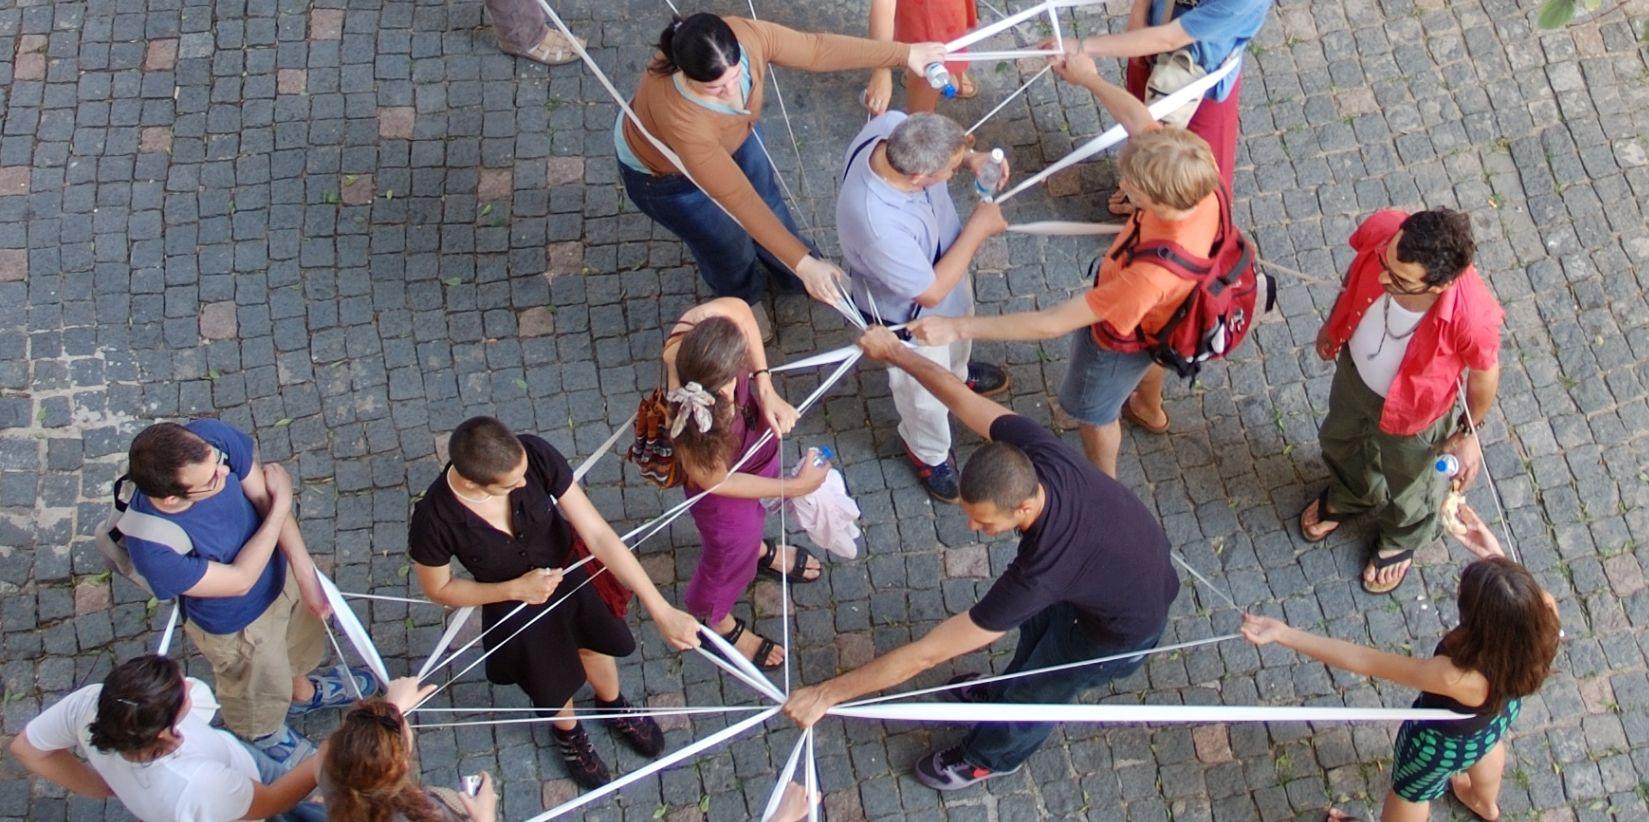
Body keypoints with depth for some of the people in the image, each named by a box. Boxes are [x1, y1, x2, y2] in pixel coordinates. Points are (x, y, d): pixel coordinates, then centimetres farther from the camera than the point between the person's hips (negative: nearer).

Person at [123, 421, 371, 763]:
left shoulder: (210, 437, -34)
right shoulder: (154, 551, -45)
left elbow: (265, 498, -19)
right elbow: (239, 581, -30)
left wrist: (305, 570, -26)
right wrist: (282, 503, -27)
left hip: (280, 570, 5)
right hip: (239, 624, -4)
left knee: (300, 644, 35)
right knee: (262, 689, 28)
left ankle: (303, 693, 69)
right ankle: (265, 735, 63)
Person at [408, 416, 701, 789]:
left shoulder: (536, 455, -36)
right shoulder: (434, 520, -38)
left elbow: (599, 535, -31)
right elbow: (437, 589, -16)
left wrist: (662, 611, -32)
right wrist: (516, 588, -28)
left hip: (575, 575, 1)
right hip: (517, 609, -1)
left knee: (595, 647, 30)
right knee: (553, 687, 26)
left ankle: (612, 703, 67)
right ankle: (568, 732, 64)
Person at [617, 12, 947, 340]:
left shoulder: (746, 35, -35)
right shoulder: (681, 118, -48)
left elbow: (817, 49, -20)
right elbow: (739, 199, -42)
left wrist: (904, 54, -16)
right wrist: (804, 263, -40)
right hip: (663, 173, -5)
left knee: (769, 207, 22)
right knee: (728, 244, 17)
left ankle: (794, 276, 56)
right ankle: (742, 300, 54)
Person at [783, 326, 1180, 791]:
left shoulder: (1039, 573, -45)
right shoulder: (1035, 450, -31)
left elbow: (926, 654, -39)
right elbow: (960, 397, -13)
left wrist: (827, 694, -32)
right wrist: (894, 352, 1)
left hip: (1122, 627, -6)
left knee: (1033, 694, 18)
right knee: (1037, 622, 30)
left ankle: (990, 759, 50)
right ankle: (1008, 692, 62)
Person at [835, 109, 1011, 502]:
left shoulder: (890, 125, -32)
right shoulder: (878, 225, -49)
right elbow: (931, 292, -32)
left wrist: (969, 158, -20)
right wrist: (978, 229, -25)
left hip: (945, 265, 7)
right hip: (910, 315, -6)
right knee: (926, 395, 24)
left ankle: (957, 373, 71)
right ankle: (928, 453, 55)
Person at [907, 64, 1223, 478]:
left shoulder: (1152, 274, -51)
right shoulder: (1198, 171, -34)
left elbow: (1051, 324, -45)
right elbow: (1139, 119, -12)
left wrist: (958, 328, -42)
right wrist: (1090, 78, 1)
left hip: (1120, 337, -6)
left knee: (1092, 411, 26)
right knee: (1146, 356, 40)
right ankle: (1149, 409, 74)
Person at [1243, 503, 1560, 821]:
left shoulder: (1457, 678, -50)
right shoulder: (1542, 616, -39)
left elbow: (1364, 661, -40)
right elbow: (1528, 599, -11)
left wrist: (1284, 634, -35)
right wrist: (1494, 555, -21)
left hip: (1444, 741, -5)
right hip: (1501, 714, 5)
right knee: (1486, 745, 43)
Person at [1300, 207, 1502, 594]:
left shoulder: (1472, 318, -44)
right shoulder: (1382, 229, -36)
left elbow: (1485, 373, -20)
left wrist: (1469, 433, -3)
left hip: (1411, 410, -4)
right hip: (1354, 368, 4)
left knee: (1406, 483, 29)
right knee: (1340, 440, 35)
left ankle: (1401, 539, 65)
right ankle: (1350, 495, 71)